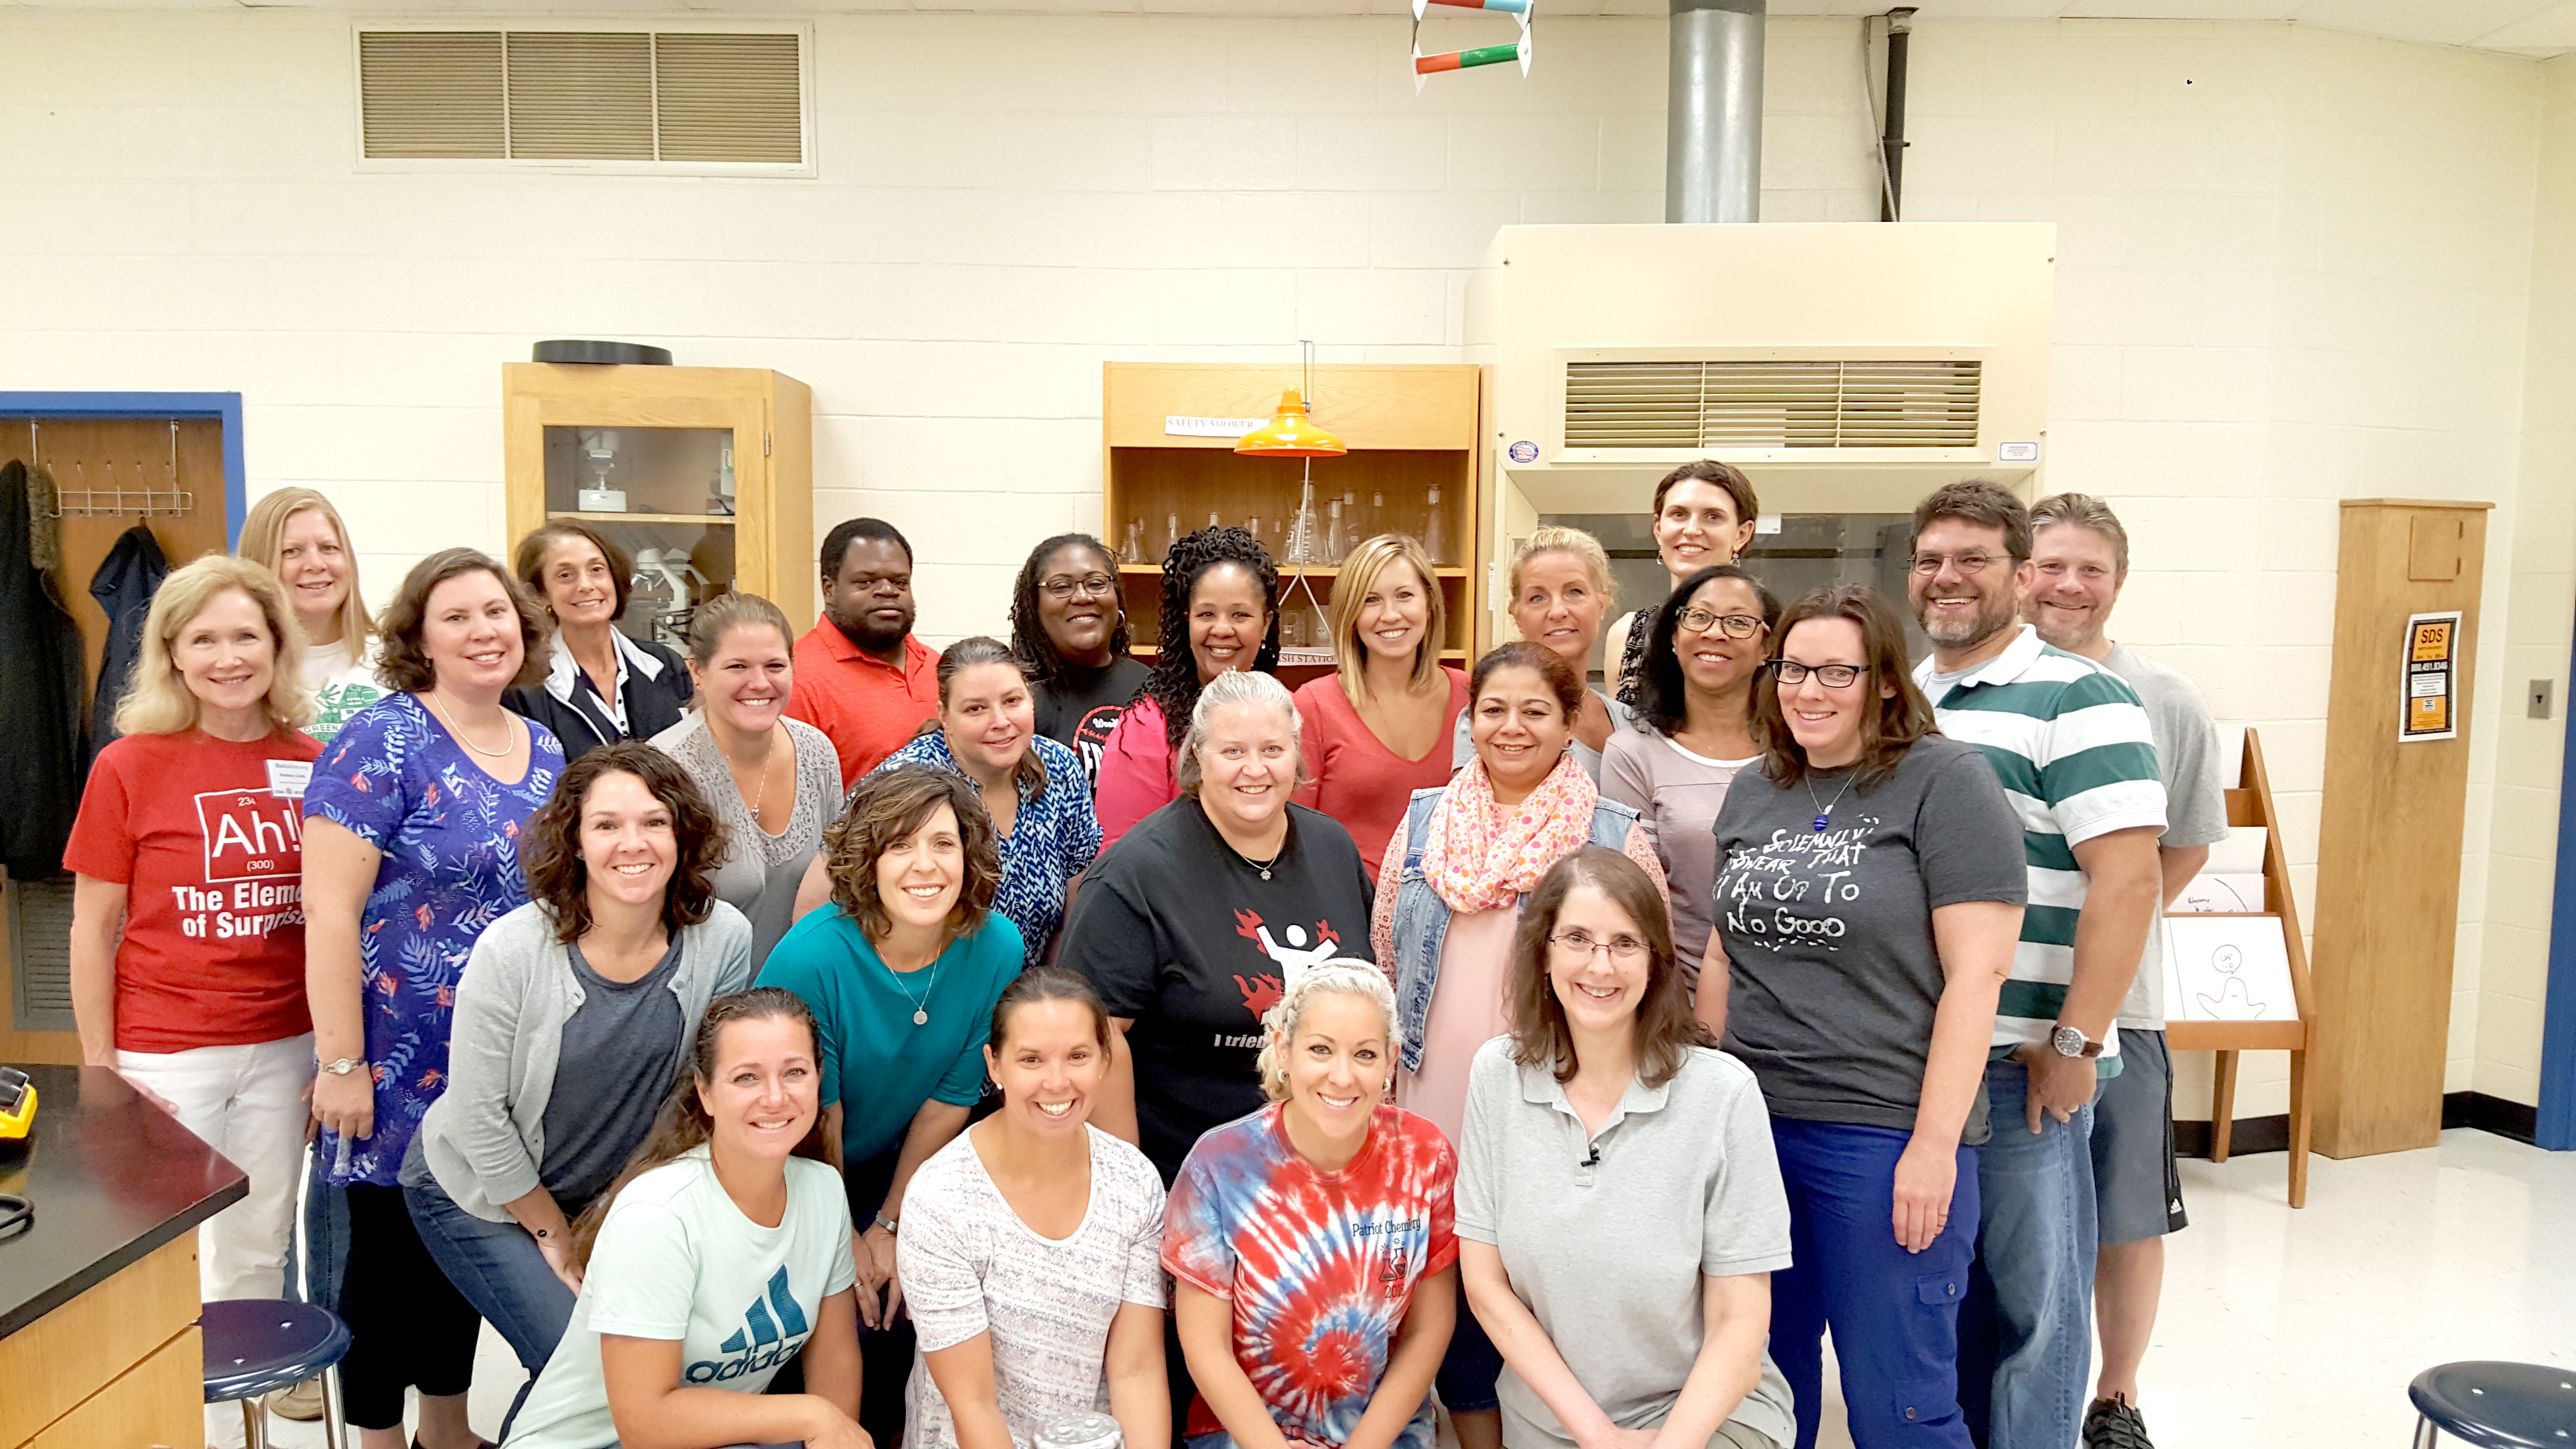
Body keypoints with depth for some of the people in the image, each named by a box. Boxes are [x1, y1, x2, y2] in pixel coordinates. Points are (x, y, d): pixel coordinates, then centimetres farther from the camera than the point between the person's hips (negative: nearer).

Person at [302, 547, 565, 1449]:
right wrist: (342, 1065, -17)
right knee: (380, 1249, 5)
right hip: (400, 1064, -6)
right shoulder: (383, 743, -13)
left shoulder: (545, 752, 6)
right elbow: (331, 910, -16)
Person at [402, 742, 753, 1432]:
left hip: (614, 1195, 4)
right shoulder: (511, 952, -25)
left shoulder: (724, 941, -17)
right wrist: (553, 1234, -8)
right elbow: (479, 1120, -16)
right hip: (480, 1195, -3)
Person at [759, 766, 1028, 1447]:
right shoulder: (810, 959, -29)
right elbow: (813, 1122, -17)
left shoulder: (996, 948, -17)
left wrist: (889, 1227, -3)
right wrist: (846, 1244, -7)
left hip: (898, 1167, 3)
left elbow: (949, 1099, -7)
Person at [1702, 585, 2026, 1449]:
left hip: (1886, 1136, -6)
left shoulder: (1946, 783, -8)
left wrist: (1935, 1144, -16)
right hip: (1751, 1121, 6)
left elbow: (1977, 972, -13)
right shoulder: (1752, 793, 11)